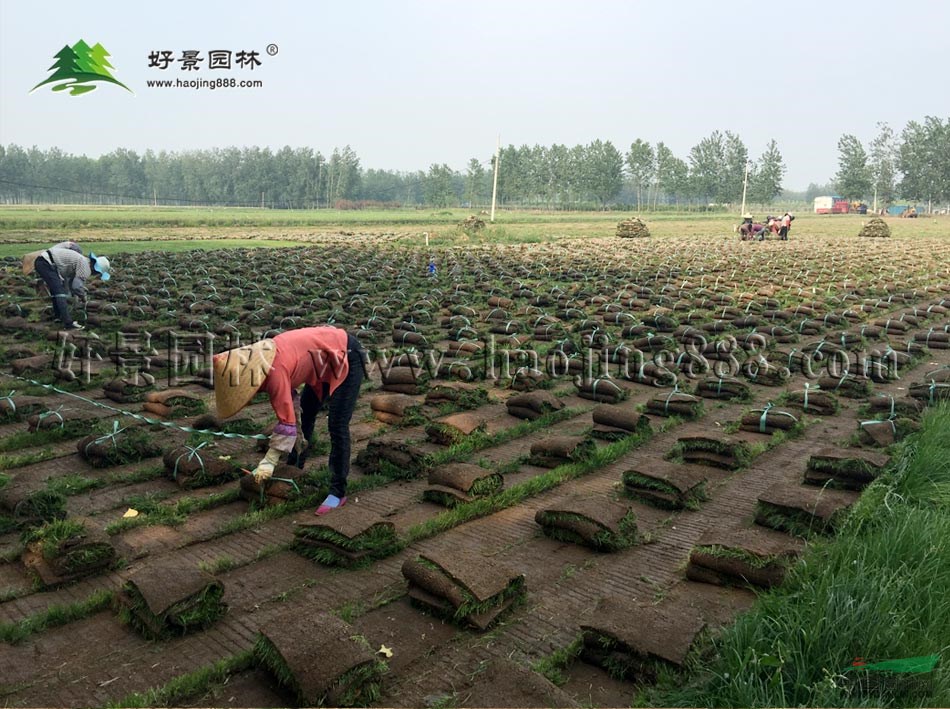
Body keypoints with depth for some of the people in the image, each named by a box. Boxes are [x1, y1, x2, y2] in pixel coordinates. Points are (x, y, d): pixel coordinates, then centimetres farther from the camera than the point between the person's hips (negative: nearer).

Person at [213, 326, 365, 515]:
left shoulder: (275, 371, -31)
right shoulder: (260, 359, -5)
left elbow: (286, 421, -29)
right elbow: (287, 402, 5)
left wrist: (268, 462, -24)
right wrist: (297, 432, 6)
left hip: (347, 356, -10)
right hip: (326, 359, 10)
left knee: (337, 426, -12)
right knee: (303, 416, 15)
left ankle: (338, 492, -6)